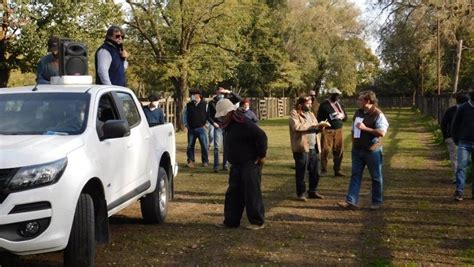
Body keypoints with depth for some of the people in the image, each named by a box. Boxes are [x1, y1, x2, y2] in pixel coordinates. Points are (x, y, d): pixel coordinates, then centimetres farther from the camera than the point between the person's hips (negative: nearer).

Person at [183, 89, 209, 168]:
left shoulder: (205, 104, -2)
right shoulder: (188, 105, 7)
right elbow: (184, 115, 18)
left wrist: (206, 124, -2)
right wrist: (186, 125, 9)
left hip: (201, 128, -3)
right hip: (191, 129, 3)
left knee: (204, 146, -1)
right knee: (190, 146, 5)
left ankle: (205, 161, 11)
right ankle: (191, 161, 15)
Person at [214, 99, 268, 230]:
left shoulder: (243, 124, -21)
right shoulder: (230, 125, 10)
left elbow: (261, 135, -27)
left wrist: (261, 155, -22)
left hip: (250, 164, -10)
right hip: (237, 164, 10)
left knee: (252, 194, -4)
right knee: (233, 193, 12)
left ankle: (258, 222, 4)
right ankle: (231, 221, 19)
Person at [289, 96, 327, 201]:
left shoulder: (311, 114, 18)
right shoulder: (294, 114, -6)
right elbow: (297, 126, -23)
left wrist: (319, 127, -3)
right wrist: (313, 126, -20)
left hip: (313, 148, 7)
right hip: (301, 148, -7)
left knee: (315, 172, 12)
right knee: (301, 173, 2)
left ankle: (313, 191, 25)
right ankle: (300, 194, 12)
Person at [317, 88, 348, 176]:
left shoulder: (339, 104, 15)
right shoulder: (324, 104, -3)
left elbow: (345, 116, 16)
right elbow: (319, 118, -4)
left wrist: (342, 115, -5)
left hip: (338, 130, 5)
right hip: (327, 131, -5)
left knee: (339, 151, 5)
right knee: (325, 151, -6)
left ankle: (337, 170, 15)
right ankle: (323, 170, 4)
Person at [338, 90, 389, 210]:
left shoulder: (378, 114, -14)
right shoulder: (358, 113, 9)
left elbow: (382, 132, -23)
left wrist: (365, 128, -22)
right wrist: (354, 143, 12)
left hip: (372, 151, -6)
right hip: (357, 150, 7)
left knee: (376, 177, 8)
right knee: (355, 175, 3)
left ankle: (377, 201, 21)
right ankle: (351, 201, 2)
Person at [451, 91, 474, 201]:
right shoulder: (462, 108, -4)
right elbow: (455, 125, 5)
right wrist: (456, 140, 5)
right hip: (464, 143, -1)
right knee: (461, 167, -8)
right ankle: (459, 192, -9)